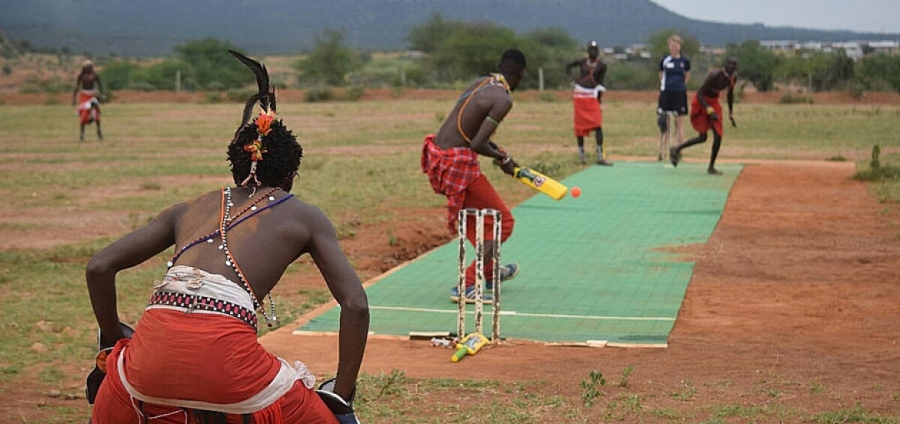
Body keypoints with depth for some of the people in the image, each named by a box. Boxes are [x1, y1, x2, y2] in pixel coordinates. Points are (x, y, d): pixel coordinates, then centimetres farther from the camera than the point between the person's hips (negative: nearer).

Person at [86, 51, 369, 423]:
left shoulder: (188, 209, 27)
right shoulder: (305, 217, 20)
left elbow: (98, 267, 20)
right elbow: (355, 306, 10)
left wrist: (114, 341, 31)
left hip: (151, 350, 4)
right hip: (226, 354, -3)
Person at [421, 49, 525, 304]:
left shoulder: (481, 83, 10)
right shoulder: (503, 99, -15)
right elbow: (477, 145, -21)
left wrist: (494, 148, 10)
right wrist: (503, 159, -4)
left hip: (437, 155, 9)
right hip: (458, 164, -9)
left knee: (475, 214, 29)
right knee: (502, 222, 4)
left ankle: (490, 272, 48)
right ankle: (466, 287, -1)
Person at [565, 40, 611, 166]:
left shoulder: (602, 66, 0)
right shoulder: (582, 62, 0)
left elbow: (600, 83, 4)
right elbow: (568, 66, 16)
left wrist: (600, 101, 3)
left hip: (593, 98, 0)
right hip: (580, 96, 0)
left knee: (598, 126, -10)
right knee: (580, 126, 5)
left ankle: (600, 156, -9)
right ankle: (581, 154, 16)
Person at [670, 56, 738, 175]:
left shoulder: (733, 77, -6)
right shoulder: (715, 76, -29)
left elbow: (730, 94, 14)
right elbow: (699, 94, -27)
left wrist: (731, 114, 16)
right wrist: (710, 111, -35)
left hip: (714, 103, 7)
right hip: (701, 103, -7)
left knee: (718, 136, -3)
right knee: (703, 137, -10)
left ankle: (711, 167, 9)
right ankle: (676, 150, 12)